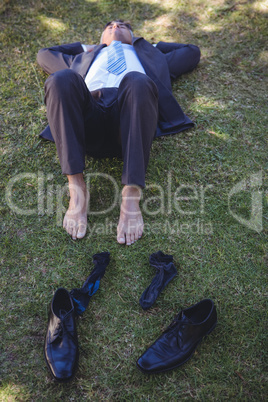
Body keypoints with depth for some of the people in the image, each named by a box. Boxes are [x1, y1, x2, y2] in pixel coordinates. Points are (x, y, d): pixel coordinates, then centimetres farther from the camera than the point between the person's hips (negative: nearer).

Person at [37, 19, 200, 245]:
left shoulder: (149, 55, 44)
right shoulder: (86, 57, 46)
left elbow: (192, 52, 50)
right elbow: (44, 55, 54)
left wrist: (153, 46, 54)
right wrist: (85, 47, 53)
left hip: (128, 120, -1)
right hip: (90, 120, 1)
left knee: (137, 81, -32)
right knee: (62, 79, -28)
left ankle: (131, 197, -41)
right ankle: (77, 190, -32)